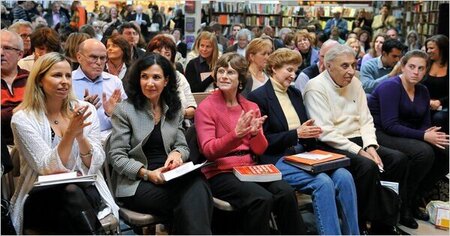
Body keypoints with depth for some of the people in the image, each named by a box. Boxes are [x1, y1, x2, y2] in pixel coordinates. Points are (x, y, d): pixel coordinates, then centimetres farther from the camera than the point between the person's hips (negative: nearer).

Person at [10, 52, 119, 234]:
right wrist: (70, 133, -24)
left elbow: (95, 164, -2)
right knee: (71, 192, -33)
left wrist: (80, 135, -20)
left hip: (85, 191, 2)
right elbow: (48, 168, -13)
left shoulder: (85, 110, 3)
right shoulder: (23, 119, -5)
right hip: (41, 199, -1)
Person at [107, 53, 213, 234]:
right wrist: (147, 174, -19)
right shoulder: (125, 110, -1)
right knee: (194, 197, -32)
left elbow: (182, 146, 15)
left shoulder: (174, 110, 14)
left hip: (168, 177, 5)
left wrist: (177, 154, -10)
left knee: (197, 185, -32)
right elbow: (117, 156, -5)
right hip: (136, 184, -4)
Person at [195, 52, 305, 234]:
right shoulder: (206, 107, -1)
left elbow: (260, 150, 8)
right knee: (262, 199, -29)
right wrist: (236, 134, -27)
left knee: (286, 192, -22)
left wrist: (255, 133, -15)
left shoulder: (251, 107, 12)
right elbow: (208, 150, -11)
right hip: (220, 173, -4)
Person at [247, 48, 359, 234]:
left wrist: (309, 133, -2)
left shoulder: (296, 94, 18)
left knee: (344, 176, -19)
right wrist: (296, 134, -15)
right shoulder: (258, 97, -4)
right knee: (323, 183, -29)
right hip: (277, 160, -6)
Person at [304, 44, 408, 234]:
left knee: (399, 159, -10)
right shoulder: (316, 88, -11)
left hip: (357, 141, 8)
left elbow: (366, 120, 11)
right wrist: (359, 151, -20)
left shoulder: (354, 83, 11)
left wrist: (370, 146, -8)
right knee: (368, 166, -31)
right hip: (331, 146, -7)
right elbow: (326, 133, -18)